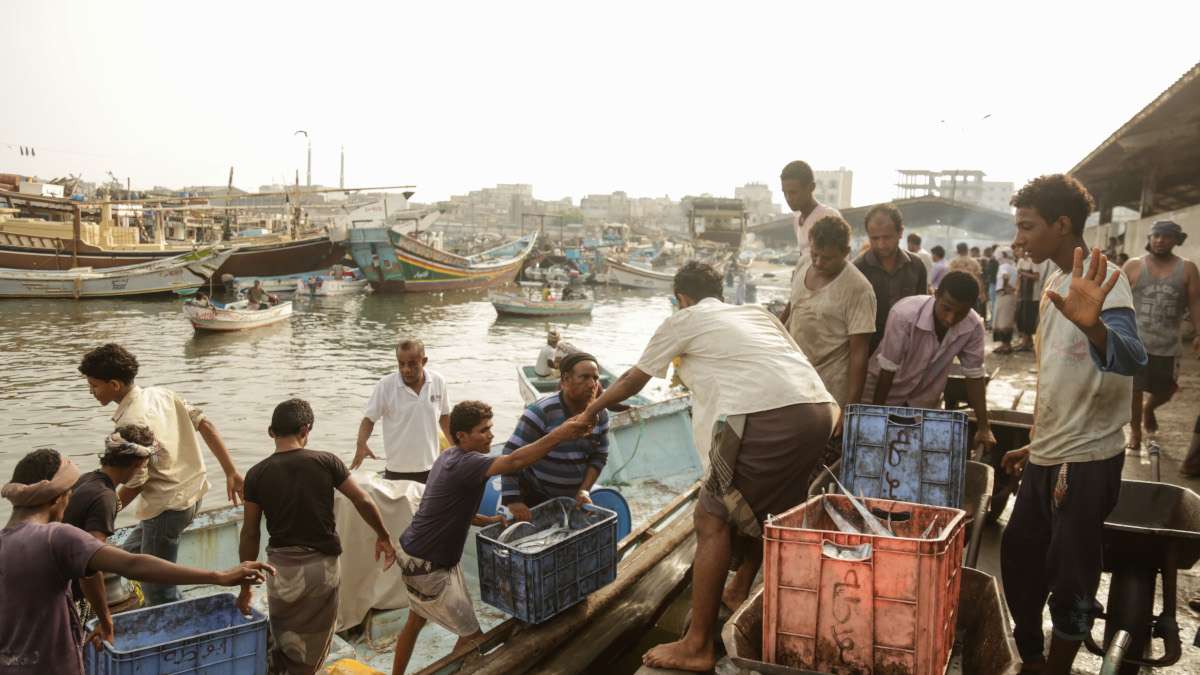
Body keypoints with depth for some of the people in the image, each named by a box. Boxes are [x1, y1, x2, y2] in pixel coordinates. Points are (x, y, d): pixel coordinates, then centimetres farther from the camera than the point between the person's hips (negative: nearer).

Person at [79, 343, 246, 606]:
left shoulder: (131, 422, -20)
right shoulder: (161, 393, 3)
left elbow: (135, 482, -17)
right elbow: (205, 425, 2)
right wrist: (231, 473, 4)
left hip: (167, 505, -9)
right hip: (192, 493, 9)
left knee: (157, 591, 5)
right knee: (129, 555, 24)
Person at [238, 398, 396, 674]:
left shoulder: (257, 474, -3)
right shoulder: (326, 462, -6)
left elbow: (250, 533, 1)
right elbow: (363, 501, -2)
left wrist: (246, 584, 10)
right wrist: (383, 537, 12)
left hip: (281, 566, 1)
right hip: (322, 564, 0)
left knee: (286, 645, 20)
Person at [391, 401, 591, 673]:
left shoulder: (450, 457, 5)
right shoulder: (465, 463, -26)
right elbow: (514, 461, -42)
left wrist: (486, 520, 3)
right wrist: (558, 435, -46)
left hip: (417, 555, 10)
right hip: (427, 566, -10)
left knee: (416, 622, 25)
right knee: (472, 636, 1)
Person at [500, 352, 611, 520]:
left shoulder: (600, 415, -3)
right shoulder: (541, 412, -23)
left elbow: (600, 456, 6)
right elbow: (512, 455, -24)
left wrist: (584, 490, -7)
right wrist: (512, 500, -29)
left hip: (575, 499, 5)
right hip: (536, 499, -5)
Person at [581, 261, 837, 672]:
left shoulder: (683, 320, 15)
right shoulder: (756, 312, 30)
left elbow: (633, 381, 24)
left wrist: (591, 410, 40)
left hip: (769, 418, -7)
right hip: (820, 410, 7)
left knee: (713, 520, 1)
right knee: (768, 503, 29)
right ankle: (739, 591, 43)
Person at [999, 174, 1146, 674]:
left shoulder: (1098, 281, -16)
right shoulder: (1056, 281, 11)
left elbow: (1130, 358, -36)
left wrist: (1093, 326, -57)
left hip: (1086, 460, -9)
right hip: (1048, 457, 9)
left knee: (1069, 579, -1)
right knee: (1018, 556, 16)